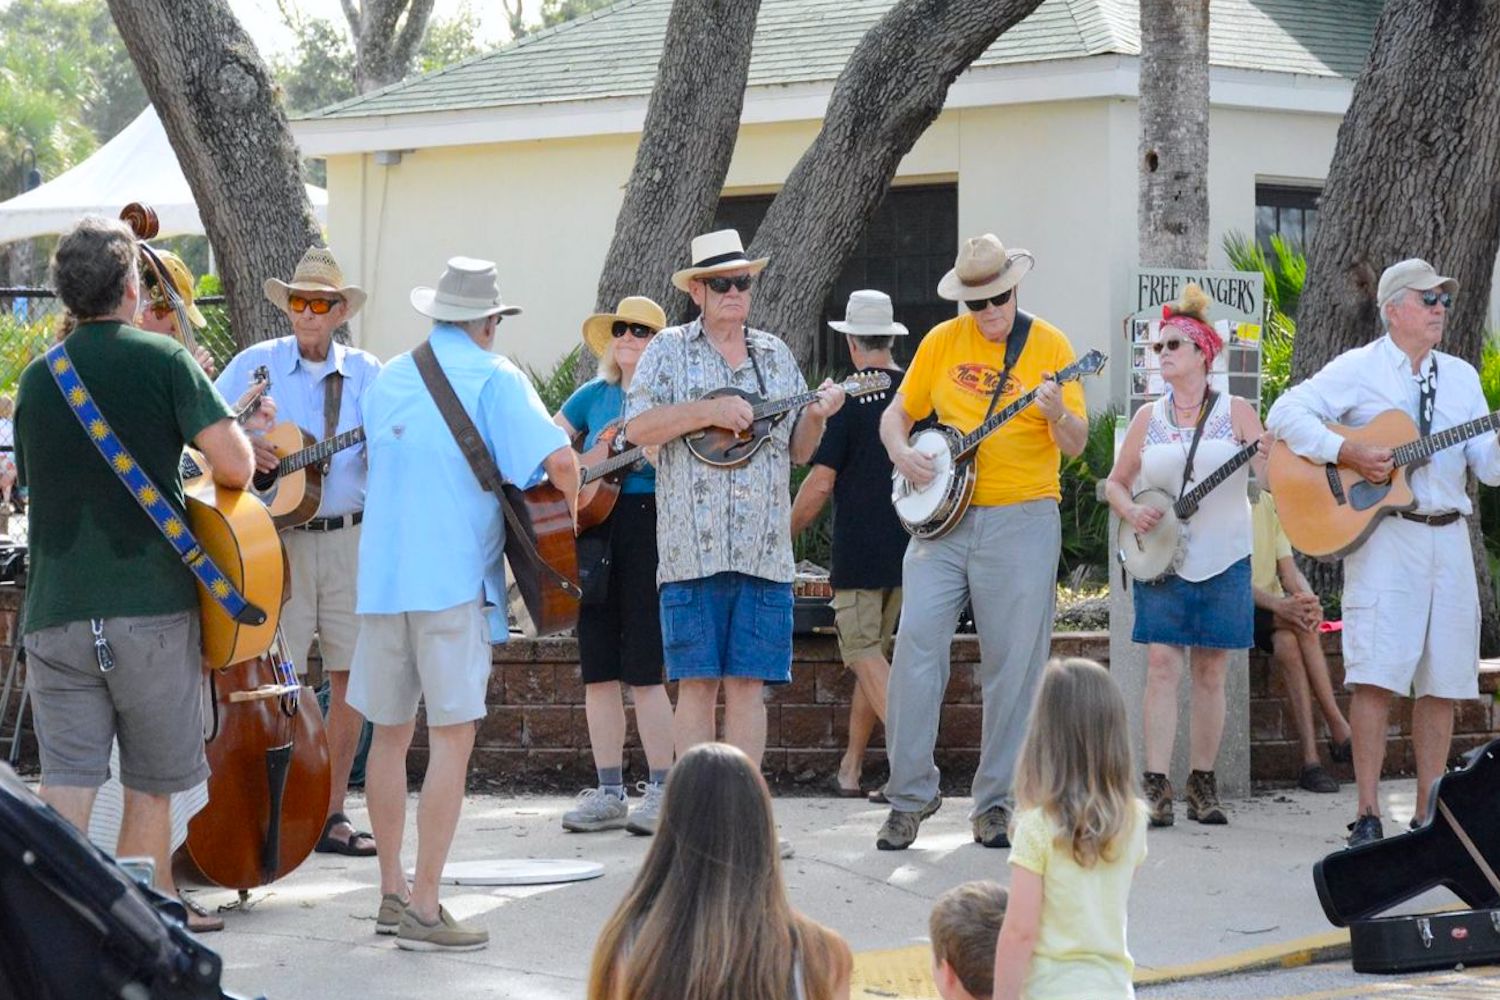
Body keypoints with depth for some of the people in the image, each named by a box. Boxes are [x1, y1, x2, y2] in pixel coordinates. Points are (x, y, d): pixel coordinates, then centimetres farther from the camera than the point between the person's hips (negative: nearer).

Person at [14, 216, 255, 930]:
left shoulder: (37, 380, 11)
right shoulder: (163, 361, -4)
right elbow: (236, 466, -11)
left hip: (55, 613, 3)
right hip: (150, 604, -3)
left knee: (68, 784, -1)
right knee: (150, 787, 9)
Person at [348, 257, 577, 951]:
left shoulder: (388, 378, 14)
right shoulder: (493, 378, -5)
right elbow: (558, 460, -17)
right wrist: (564, 513, 2)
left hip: (381, 575, 6)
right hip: (453, 578, -6)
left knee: (389, 732, 15)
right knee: (452, 736, -4)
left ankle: (392, 893, 22)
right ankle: (423, 909, -8)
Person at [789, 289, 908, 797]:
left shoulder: (847, 398, -10)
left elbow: (820, 483, -11)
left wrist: (786, 534, 2)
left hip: (858, 550, -6)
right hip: (907, 549, 6)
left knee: (863, 652, -5)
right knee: (874, 650, 14)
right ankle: (850, 770, 18)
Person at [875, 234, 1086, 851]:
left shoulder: (1048, 345, 1)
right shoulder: (942, 342, 9)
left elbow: (1076, 446, -4)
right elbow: (897, 414, 17)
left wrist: (1059, 416, -26)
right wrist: (902, 454, -4)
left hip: (1021, 521, -2)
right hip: (942, 517, 2)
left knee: (1013, 664, -1)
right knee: (916, 643, -9)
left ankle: (995, 803, 9)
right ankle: (910, 794, 0)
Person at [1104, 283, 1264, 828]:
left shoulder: (1236, 411, 3)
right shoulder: (1149, 417, 9)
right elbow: (1116, 482, 15)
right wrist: (1131, 511, -5)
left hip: (1223, 560, -1)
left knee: (1210, 671, 3)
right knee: (1162, 664, -8)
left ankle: (1202, 783, 11)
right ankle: (1156, 786, -11)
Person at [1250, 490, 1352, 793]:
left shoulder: (1268, 504, 12)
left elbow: (1288, 569, 5)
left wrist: (1308, 599, -19)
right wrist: (1278, 605, -31)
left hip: (1273, 606, 4)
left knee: (1287, 643, -28)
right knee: (1300, 627, -29)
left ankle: (1311, 760, -30)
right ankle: (1337, 727, -24)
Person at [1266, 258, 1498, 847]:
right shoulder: (1358, 369, 2)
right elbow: (1286, 413, -7)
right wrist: (1347, 454, -17)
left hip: (1448, 536, 5)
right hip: (1382, 535, -5)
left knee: (1442, 680, 3)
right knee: (1378, 675, -12)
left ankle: (1428, 816, 9)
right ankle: (1367, 815, -9)